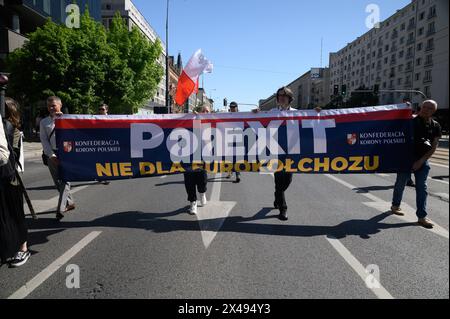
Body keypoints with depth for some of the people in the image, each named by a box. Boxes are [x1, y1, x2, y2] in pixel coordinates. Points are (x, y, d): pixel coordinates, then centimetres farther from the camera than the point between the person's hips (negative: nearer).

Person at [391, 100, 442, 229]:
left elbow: (433, 147, 1)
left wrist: (421, 161, -9)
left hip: (422, 160, 2)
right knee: (400, 183, 9)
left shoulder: (435, 126, 3)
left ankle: (422, 216, 5)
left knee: (422, 187, 1)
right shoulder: (411, 121, -3)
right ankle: (395, 205, 31)